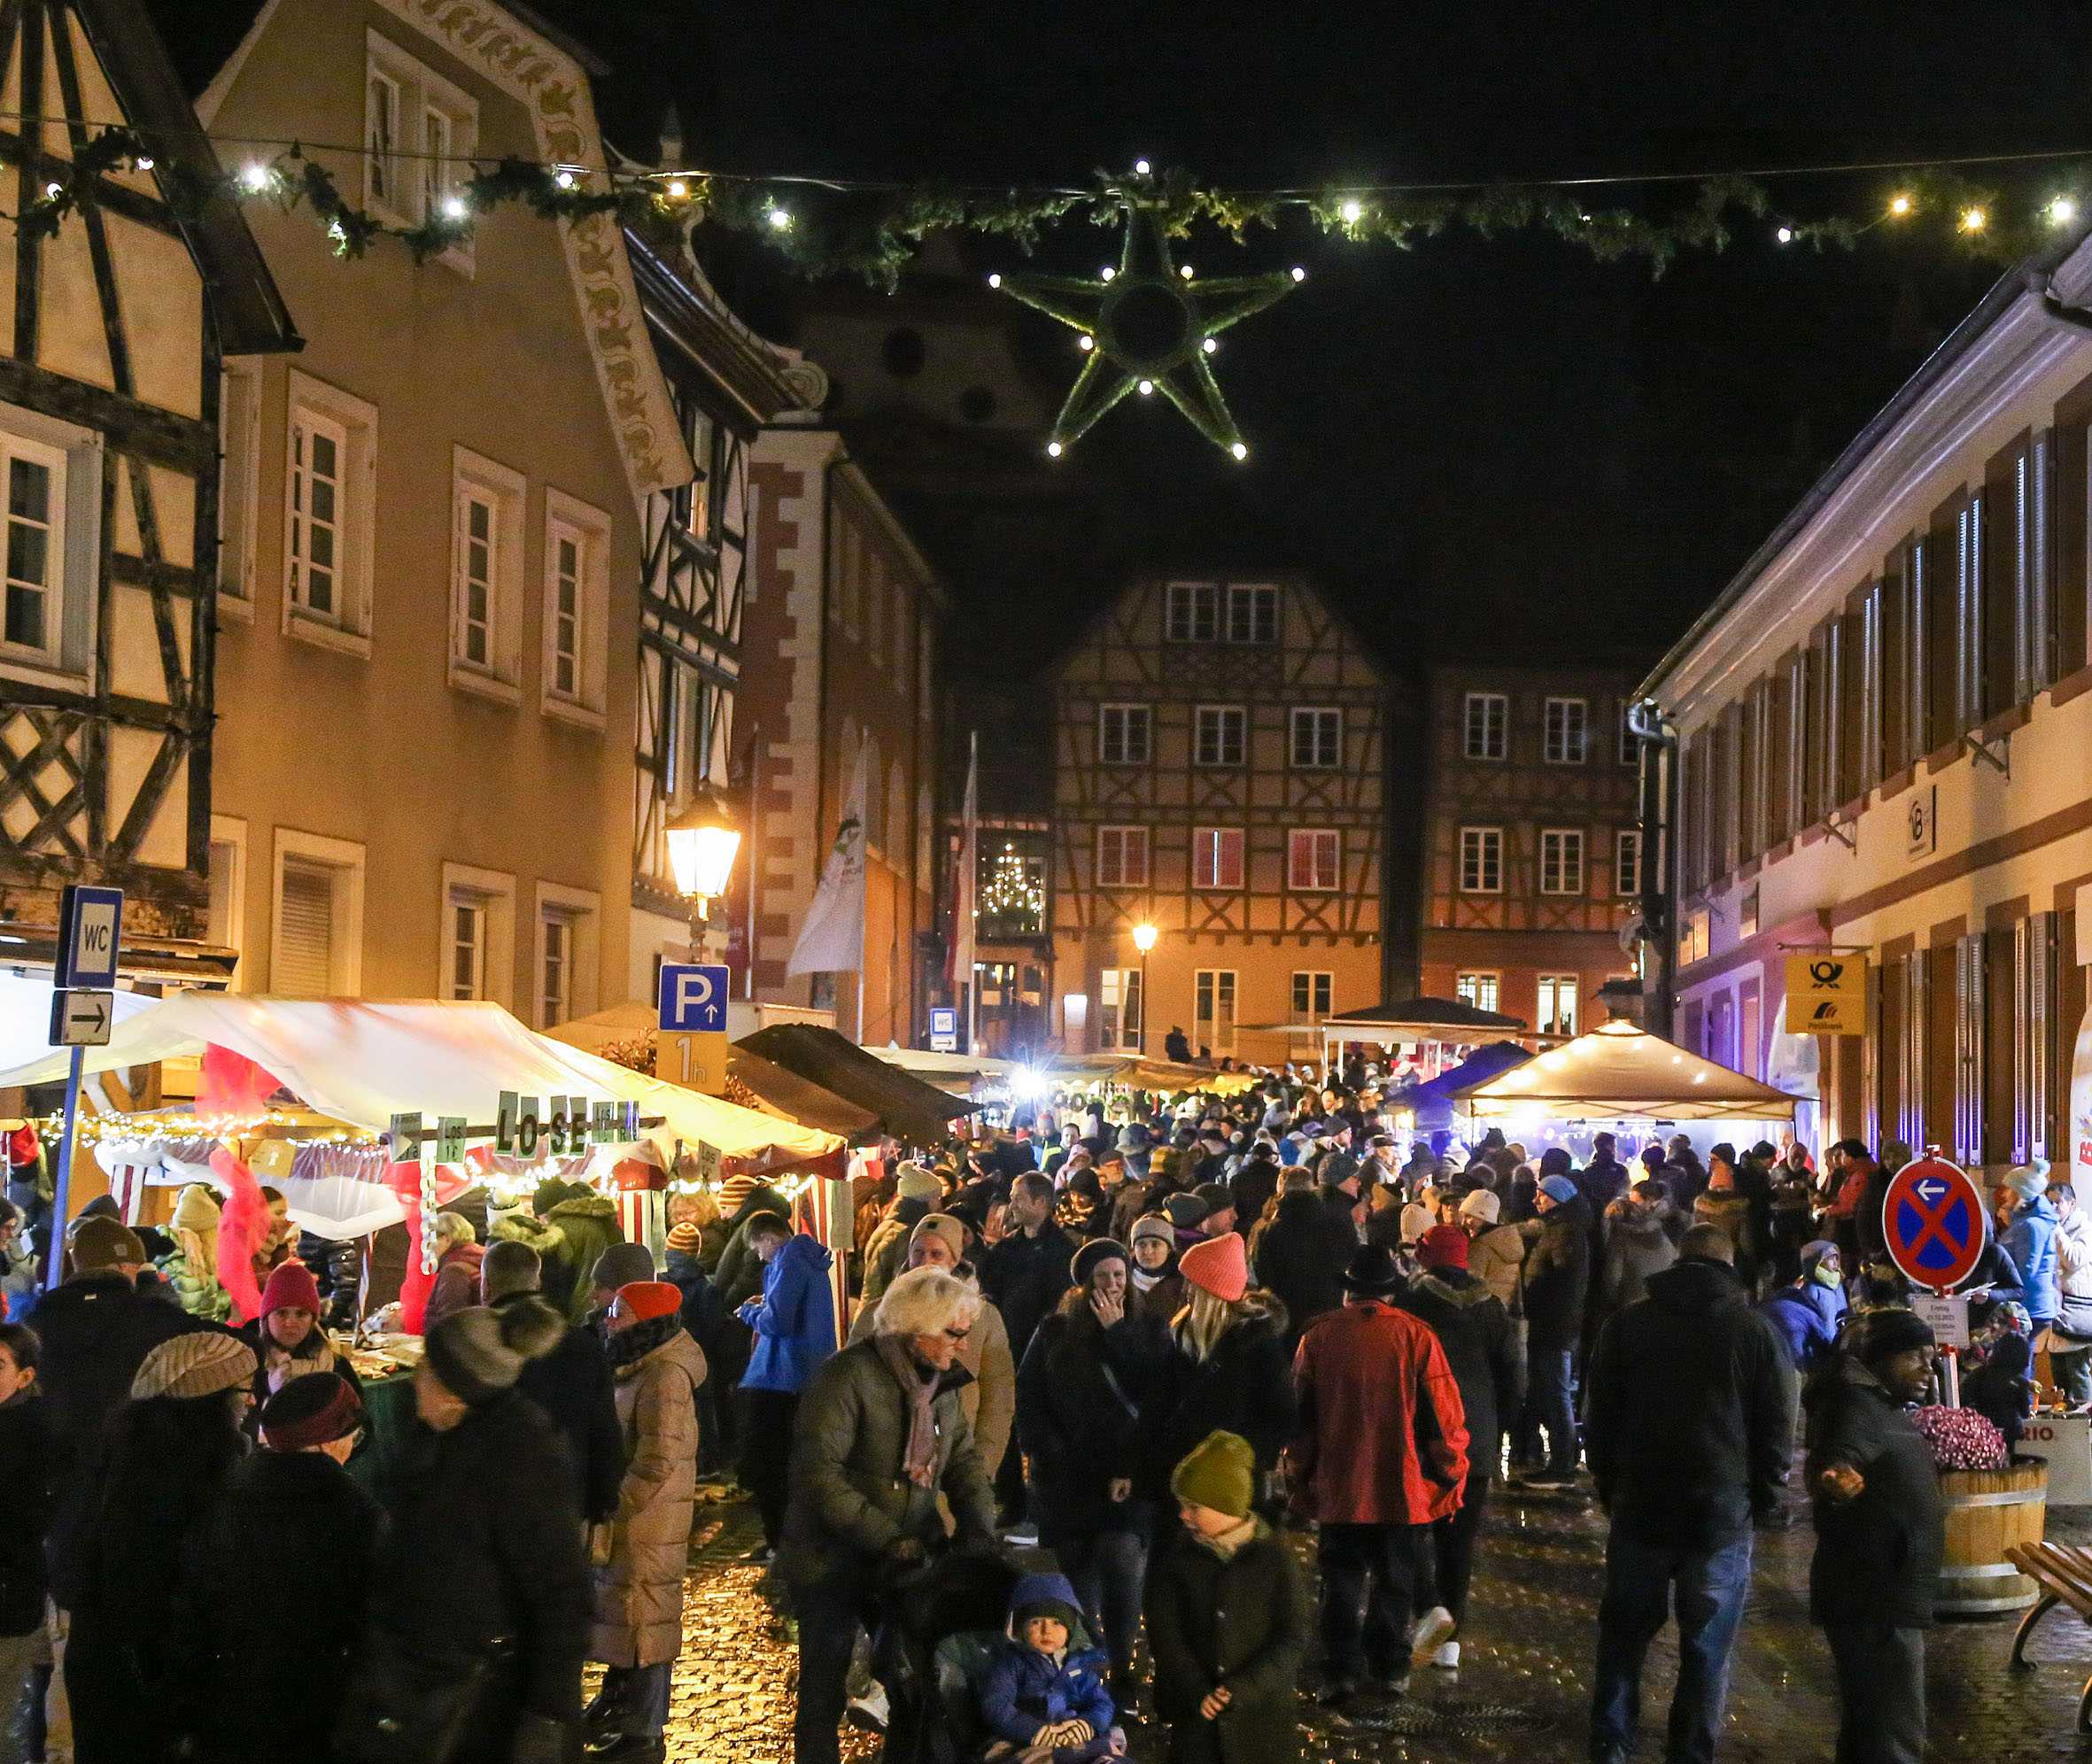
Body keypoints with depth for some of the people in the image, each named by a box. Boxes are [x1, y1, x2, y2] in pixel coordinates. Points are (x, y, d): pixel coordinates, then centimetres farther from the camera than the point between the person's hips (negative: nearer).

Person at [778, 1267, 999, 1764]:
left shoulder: (942, 1381, 4)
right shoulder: (848, 1374, -20)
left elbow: (963, 1461, 6)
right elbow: (819, 1472, -26)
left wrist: (978, 1530, -12)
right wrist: (888, 1539, -27)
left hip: (904, 1564, 6)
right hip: (834, 1564, -6)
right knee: (825, 1690, 7)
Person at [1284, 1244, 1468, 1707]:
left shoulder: (1319, 1336, -5)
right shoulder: (1415, 1335, -8)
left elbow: (1300, 1413, 2)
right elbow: (1443, 1414, -6)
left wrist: (1299, 1478, 13)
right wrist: (1450, 1478, 6)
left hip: (1337, 1486, 0)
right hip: (1400, 1487, 0)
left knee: (1342, 1578, 9)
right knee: (1394, 1579, 14)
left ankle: (1342, 1670, 2)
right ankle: (1391, 1668, 18)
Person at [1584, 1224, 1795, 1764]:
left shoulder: (1628, 1324, 3)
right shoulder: (1755, 1331, -4)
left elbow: (1601, 1415, 7)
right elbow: (1777, 1429, -2)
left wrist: (1609, 1486, 15)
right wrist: (1762, 1498, 8)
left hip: (1640, 1505, 2)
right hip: (1724, 1514, -2)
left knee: (1624, 1634, 13)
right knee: (1706, 1647, 5)